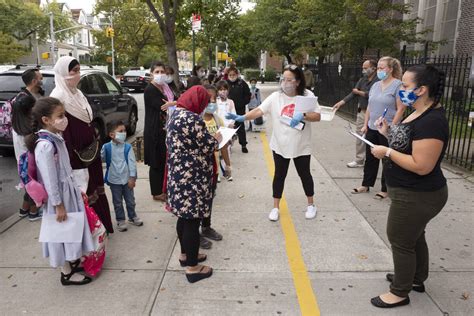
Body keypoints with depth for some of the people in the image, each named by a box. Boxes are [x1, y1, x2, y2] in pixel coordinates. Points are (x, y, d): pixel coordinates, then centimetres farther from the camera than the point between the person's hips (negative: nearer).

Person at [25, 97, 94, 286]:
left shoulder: (56, 138, 4)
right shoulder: (45, 145, -25)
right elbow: (50, 180, -23)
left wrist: (77, 189, 16)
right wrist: (58, 205, -18)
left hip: (68, 190, 9)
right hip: (59, 196, -8)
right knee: (64, 231, 5)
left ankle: (73, 261, 38)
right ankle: (67, 273, 22)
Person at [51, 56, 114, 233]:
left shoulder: (77, 93, 11)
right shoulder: (58, 98, -18)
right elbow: (61, 130, -22)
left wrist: (96, 141, 18)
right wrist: (70, 157, -24)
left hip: (90, 151, 9)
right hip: (77, 156, -9)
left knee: (94, 188, 19)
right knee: (83, 193, 2)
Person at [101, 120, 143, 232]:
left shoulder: (127, 147, -9)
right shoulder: (106, 147, -9)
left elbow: (132, 163, -9)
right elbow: (101, 159, 2)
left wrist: (132, 178, -11)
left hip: (127, 179, 1)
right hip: (114, 180, 0)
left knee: (130, 200, 14)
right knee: (117, 202, 11)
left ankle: (132, 217, 34)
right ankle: (120, 220, 26)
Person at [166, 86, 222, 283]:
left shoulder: (176, 114, 10)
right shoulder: (192, 119, -21)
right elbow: (206, 147, -16)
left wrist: (208, 137, 13)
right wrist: (216, 139, 3)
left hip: (179, 176, 10)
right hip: (192, 178, -10)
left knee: (184, 217, 21)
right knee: (192, 221, 0)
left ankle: (185, 254, 38)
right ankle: (192, 267, 12)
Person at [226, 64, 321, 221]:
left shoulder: (307, 95, -7)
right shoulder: (276, 97, -7)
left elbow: (317, 116, -9)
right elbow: (259, 110, -15)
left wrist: (303, 116, -26)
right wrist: (241, 117, -29)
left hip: (301, 146, 0)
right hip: (280, 145, 1)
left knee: (304, 174, 13)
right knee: (279, 175, 9)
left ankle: (311, 205, 33)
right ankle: (275, 207, 23)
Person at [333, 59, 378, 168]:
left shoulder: (378, 80, -14)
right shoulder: (362, 80, 9)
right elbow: (353, 93, 5)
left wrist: (358, 92, -6)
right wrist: (340, 103, -7)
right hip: (361, 112, 7)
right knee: (359, 136, 11)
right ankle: (359, 160, 21)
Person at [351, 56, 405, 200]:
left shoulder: (398, 85, -10)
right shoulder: (375, 85, 11)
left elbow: (400, 109, -14)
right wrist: (365, 125, 10)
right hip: (372, 129, 7)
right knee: (370, 158, 14)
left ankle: (385, 190, 18)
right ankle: (365, 185, 26)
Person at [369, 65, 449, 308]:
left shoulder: (431, 121, -26)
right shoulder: (420, 113, 5)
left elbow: (421, 166, -29)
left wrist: (387, 152, -23)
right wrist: (389, 133, -1)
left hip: (417, 196, -10)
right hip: (415, 193, 10)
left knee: (400, 241, 5)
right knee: (413, 236, 24)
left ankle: (400, 293, 24)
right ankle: (417, 279, 45)